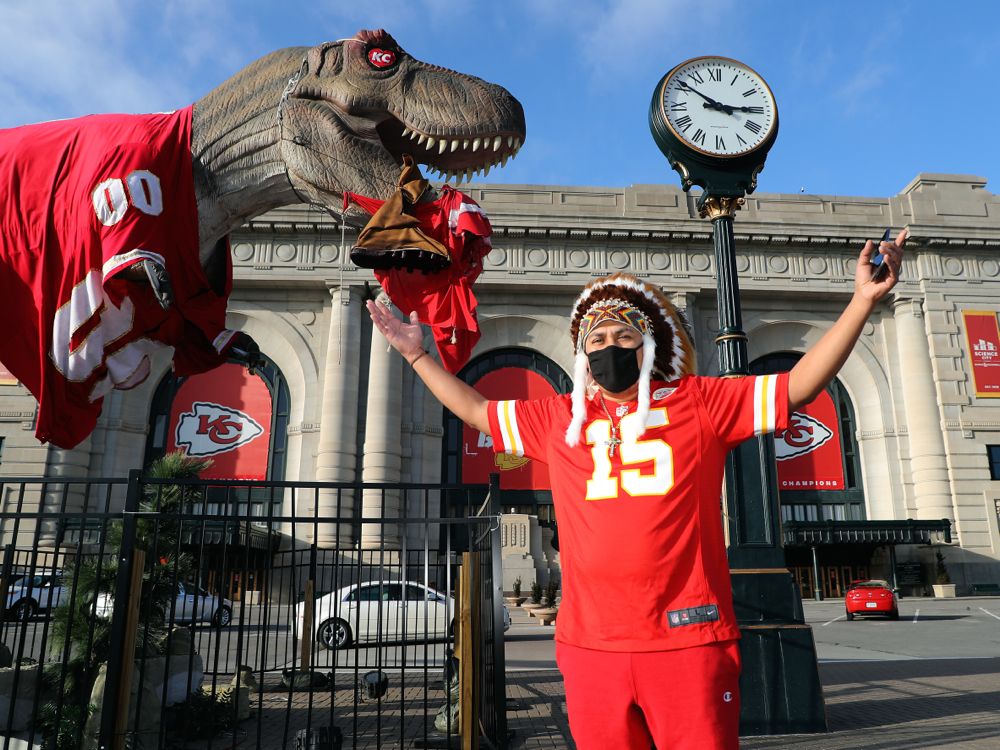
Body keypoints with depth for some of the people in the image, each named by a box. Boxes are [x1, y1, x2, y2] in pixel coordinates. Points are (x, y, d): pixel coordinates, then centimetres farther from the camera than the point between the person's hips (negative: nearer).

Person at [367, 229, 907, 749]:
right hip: (591, 645, 3)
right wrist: (416, 354, 21)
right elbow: (474, 410, 21)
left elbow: (799, 385, 2)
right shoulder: (557, 418, 11)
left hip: (689, 641, -2)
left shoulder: (698, 402, 4)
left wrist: (862, 302, -5)